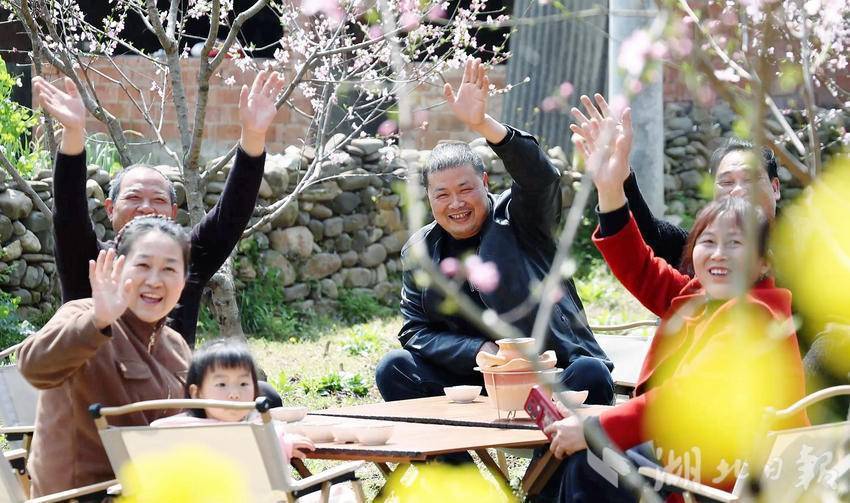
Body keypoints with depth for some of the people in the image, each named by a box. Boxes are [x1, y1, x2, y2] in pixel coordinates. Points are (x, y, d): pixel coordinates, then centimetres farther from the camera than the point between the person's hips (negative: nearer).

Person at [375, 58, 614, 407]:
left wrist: (482, 124, -41)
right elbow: (416, 330, 2)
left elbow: (540, 178, -25)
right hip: (471, 375, 3)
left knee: (591, 375, -32)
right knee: (394, 369, -16)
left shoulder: (518, 218, -3)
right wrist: (479, 351, -17)